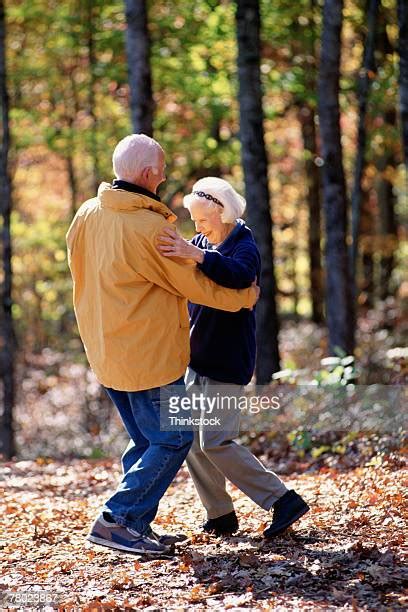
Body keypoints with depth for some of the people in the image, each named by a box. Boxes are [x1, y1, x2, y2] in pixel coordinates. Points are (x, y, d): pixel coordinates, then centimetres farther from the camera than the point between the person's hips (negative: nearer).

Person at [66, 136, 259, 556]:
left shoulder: (86, 215, 4)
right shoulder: (149, 227, -19)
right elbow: (193, 285, -10)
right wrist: (244, 297, 6)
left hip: (105, 350, 9)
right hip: (147, 353, -9)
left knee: (146, 440, 18)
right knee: (172, 441, 0)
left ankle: (137, 525, 15)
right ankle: (115, 520, -6)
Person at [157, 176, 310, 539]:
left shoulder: (245, 247, -15)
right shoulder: (201, 243, 8)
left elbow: (240, 276, -39)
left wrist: (195, 255, -52)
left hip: (228, 362, -8)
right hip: (198, 357, 8)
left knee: (216, 442, -12)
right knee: (191, 439, 7)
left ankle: (283, 501, -4)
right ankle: (219, 516, 16)